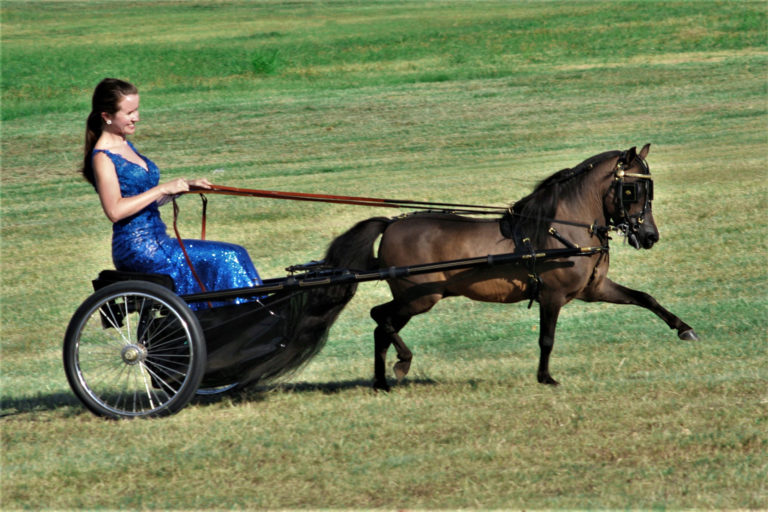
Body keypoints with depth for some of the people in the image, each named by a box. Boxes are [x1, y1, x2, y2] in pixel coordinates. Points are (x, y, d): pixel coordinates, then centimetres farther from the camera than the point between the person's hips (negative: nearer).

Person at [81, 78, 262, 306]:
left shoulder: (125, 147, 17)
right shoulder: (102, 157, -12)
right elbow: (115, 210, -22)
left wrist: (185, 186, 7)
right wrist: (163, 189, -20)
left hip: (155, 242, 9)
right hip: (138, 251, -9)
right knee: (227, 258, -13)